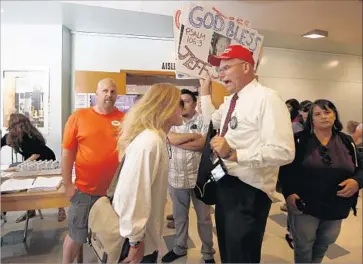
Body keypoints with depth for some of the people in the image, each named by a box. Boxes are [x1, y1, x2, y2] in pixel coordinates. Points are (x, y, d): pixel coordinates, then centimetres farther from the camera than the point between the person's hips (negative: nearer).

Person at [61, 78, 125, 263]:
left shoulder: (123, 119, -4)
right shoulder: (78, 116, -6)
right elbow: (67, 152, -3)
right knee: (76, 235, 16)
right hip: (84, 190, -1)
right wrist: (68, 185, -3)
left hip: (115, 190, 2)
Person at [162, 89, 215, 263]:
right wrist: (193, 136, -15)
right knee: (179, 216, 20)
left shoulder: (203, 120, -6)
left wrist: (179, 140, -13)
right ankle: (180, 248, 40)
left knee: (204, 217, 13)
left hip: (199, 177, -3)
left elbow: (204, 143, -20)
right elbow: (170, 138, -15)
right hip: (176, 177, 3)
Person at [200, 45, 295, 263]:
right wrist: (206, 93, 17)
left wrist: (234, 154, -32)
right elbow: (212, 122, 27)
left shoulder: (267, 98, -20)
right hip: (226, 184, 9)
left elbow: (284, 152, -28)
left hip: (249, 191, -9)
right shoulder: (231, 100, 8)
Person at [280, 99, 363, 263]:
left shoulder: (347, 142, 3)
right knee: (303, 247, 11)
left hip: (336, 208, 4)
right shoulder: (299, 140, -7)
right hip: (304, 205, -4)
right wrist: (288, 192, -20)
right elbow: (286, 168, -10)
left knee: (324, 244, 24)